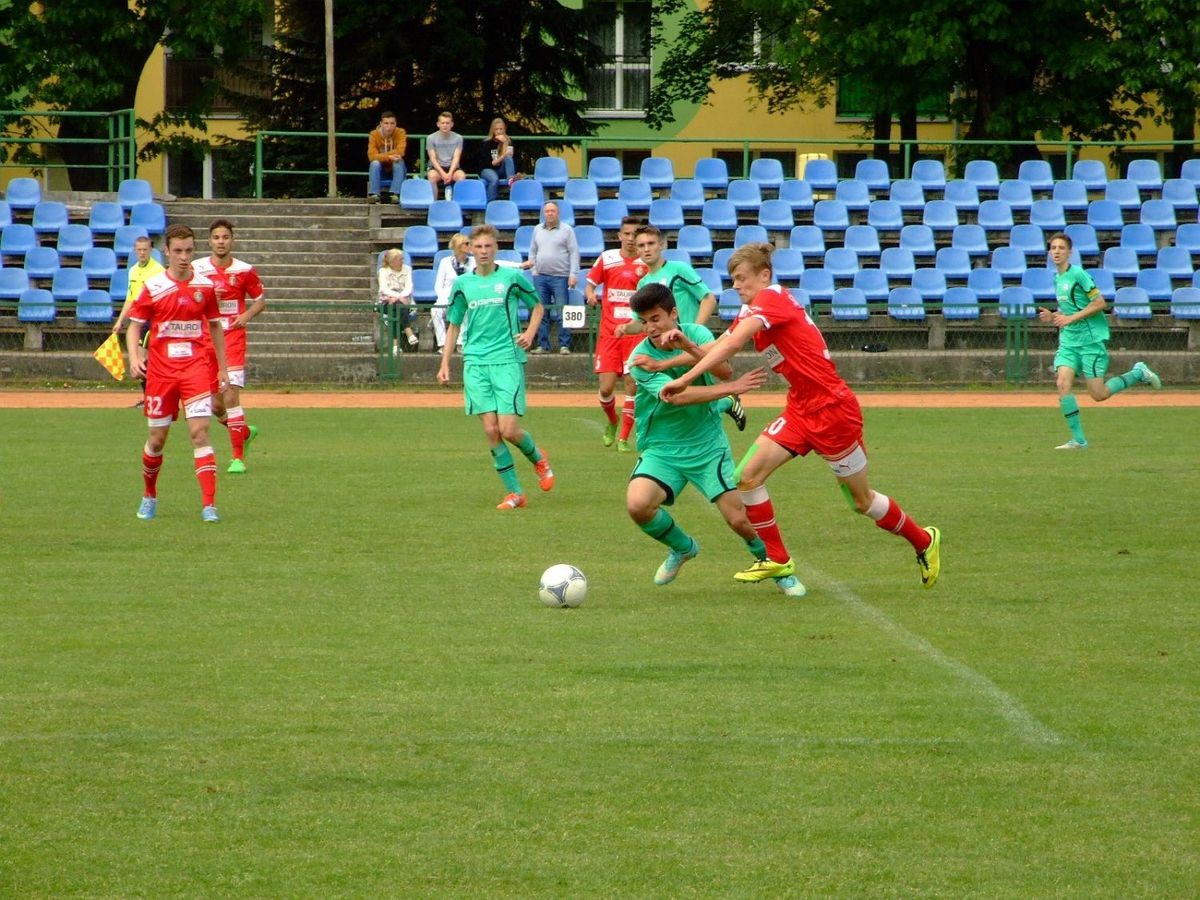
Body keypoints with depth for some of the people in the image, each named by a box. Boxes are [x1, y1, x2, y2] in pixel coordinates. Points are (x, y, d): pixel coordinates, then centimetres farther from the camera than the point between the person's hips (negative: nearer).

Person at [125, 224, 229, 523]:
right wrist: (134, 357, -16)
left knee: (199, 431, -13)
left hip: (196, 368, 0)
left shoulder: (205, 286, 3)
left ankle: (209, 504, -16)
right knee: (157, 438, 9)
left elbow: (215, 326, 15)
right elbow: (134, 326, 2)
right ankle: (149, 496, 33)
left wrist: (223, 368, 17)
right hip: (161, 371, 0)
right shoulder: (153, 287, -2)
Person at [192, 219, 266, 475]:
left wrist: (248, 315, -8)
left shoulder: (244, 271, 0)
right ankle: (245, 432, 35)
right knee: (216, 406, 5)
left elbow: (260, 300, 11)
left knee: (230, 396, -14)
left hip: (233, 339, -3)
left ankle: (238, 457, -9)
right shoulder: (197, 270, 1)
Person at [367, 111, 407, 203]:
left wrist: (381, 156, -27)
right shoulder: (374, 135, -12)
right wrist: (389, 157, -37)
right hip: (380, 170, 0)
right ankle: (373, 194, -36)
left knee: (399, 162, -32)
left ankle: (395, 194, -40)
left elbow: (399, 152, -27)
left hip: (396, 169, 0)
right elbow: (372, 156, -24)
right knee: (375, 163, -31)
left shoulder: (401, 133, -12)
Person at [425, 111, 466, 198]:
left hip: (452, 167, 1)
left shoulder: (458, 138, 1)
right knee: (432, 176, -35)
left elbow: (456, 158, -5)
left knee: (461, 175, -32)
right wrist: (443, 174, -21)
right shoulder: (431, 138, -2)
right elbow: (433, 158, -7)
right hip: (436, 167, -1)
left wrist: (450, 173, -21)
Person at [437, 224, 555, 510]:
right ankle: (514, 493, 3)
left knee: (509, 430, -10)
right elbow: (453, 325, 17)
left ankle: (538, 459, 23)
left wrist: (530, 333, -3)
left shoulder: (512, 278, 1)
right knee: (491, 430, -5)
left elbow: (536, 306, 15)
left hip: (508, 360, -3)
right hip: (475, 364, 3)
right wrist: (445, 364, 11)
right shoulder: (462, 284, 9)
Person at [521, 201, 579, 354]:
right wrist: (531, 263, 7)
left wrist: (573, 274, -9)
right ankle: (542, 344, 9)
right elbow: (533, 251, 21)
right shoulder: (537, 229, 14)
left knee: (561, 313, -7)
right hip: (540, 276, 4)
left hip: (560, 277, -4)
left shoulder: (566, 230, 1)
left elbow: (574, 253, -2)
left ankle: (564, 345, -3)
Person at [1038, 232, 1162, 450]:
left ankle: (1138, 374, 17)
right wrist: (1053, 317, 6)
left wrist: (1071, 318, -17)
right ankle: (1078, 440, -7)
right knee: (1062, 383, -12)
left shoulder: (1078, 275, -11)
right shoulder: (1057, 279, 14)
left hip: (1091, 340, -7)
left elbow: (1099, 303, -15)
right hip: (1068, 341, 7)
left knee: (1099, 394, -7)